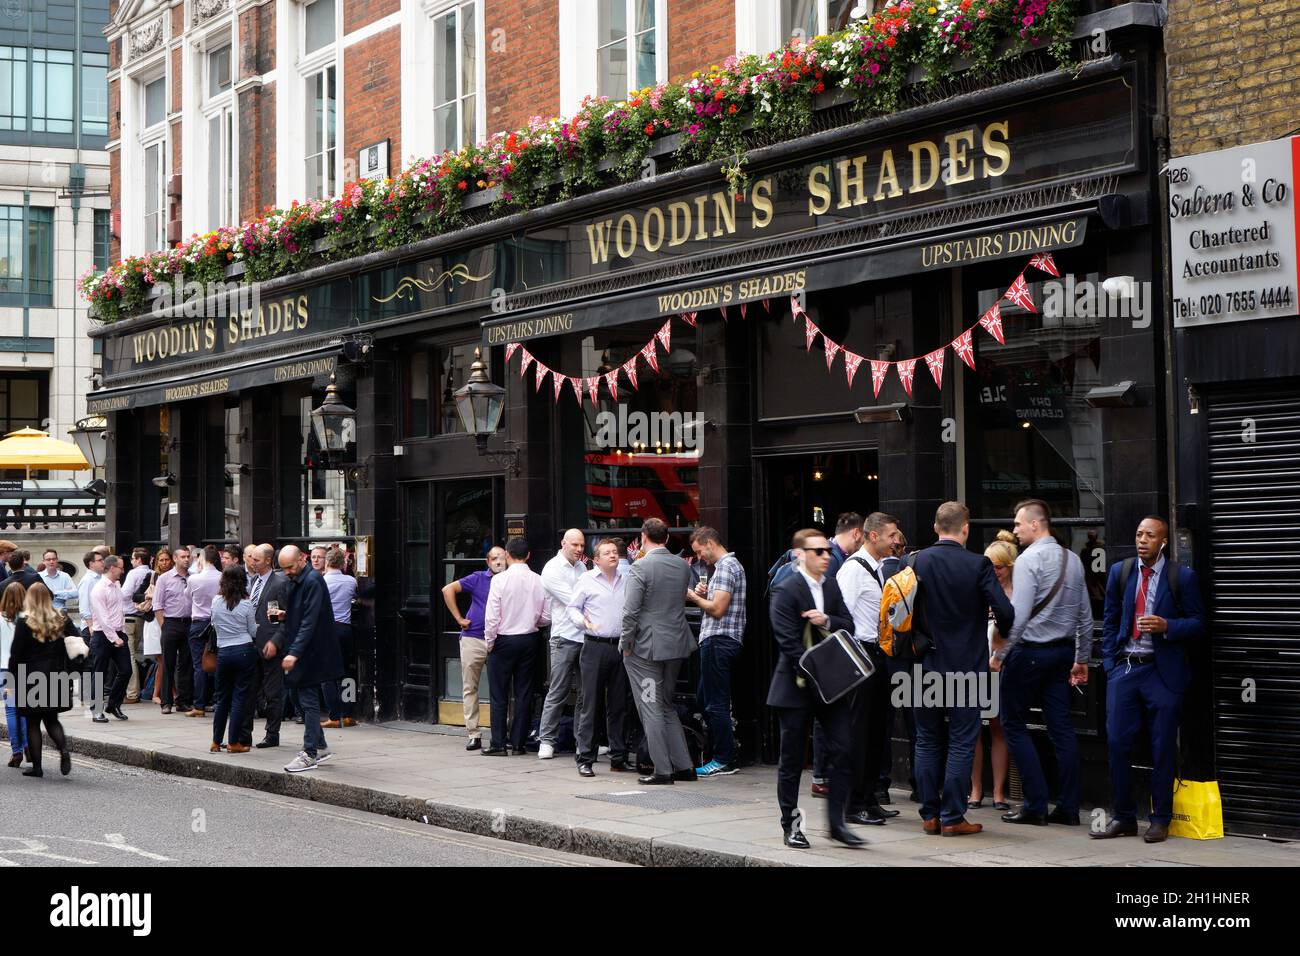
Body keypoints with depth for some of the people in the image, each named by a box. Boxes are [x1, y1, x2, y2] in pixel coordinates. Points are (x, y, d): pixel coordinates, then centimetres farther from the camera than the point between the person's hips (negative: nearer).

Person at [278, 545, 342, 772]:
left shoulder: (313, 581, -17)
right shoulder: (298, 581, 14)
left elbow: (310, 620, -23)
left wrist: (294, 653, -27)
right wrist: (286, 615, 4)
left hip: (311, 650, -10)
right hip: (303, 652, 10)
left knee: (308, 700, -7)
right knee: (307, 699, 14)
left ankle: (310, 754, -3)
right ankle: (320, 747, 24)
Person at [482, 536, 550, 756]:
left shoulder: (500, 579, -13)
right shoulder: (539, 581, -3)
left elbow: (492, 616, -13)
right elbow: (547, 617, 1)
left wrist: (489, 642, -1)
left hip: (504, 640, -3)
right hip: (529, 640, 3)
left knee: (499, 695, 4)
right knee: (524, 694, 9)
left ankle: (498, 744, 3)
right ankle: (518, 742, 12)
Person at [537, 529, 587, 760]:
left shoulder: (581, 567, 15)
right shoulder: (552, 570, -6)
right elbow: (572, 600, -12)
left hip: (586, 635, 6)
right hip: (565, 637, -6)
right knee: (557, 692, -5)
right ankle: (546, 740, 2)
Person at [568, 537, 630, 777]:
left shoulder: (626, 580, 12)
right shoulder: (587, 579, 0)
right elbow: (572, 608, 3)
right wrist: (583, 621, -16)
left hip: (620, 647, 4)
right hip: (595, 647, -4)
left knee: (619, 705, 8)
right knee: (589, 704, -5)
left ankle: (618, 758, 15)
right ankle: (585, 759, -2)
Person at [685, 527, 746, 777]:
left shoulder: (726, 566, -13)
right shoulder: (728, 565, 20)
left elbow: (717, 609, -20)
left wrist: (694, 597, -5)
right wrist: (704, 594, 6)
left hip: (718, 640, -11)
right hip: (716, 640, 11)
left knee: (716, 703, -6)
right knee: (704, 700, 15)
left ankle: (724, 761, -2)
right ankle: (724, 755, 17)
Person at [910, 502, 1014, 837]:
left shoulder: (917, 562, -3)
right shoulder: (978, 565, -10)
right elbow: (1005, 612, -15)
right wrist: (1003, 635, 7)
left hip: (926, 666, 3)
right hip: (966, 667, -3)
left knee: (928, 740, 12)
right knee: (961, 743, 4)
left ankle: (930, 815, 14)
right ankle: (952, 818, 3)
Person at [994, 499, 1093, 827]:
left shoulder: (1028, 560, -13)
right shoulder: (1073, 560, 10)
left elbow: (1018, 615, -19)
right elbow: (1085, 616, 14)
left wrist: (999, 654, -11)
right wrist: (1081, 660, 20)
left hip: (1029, 651, -7)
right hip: (1063, 651, 7)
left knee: (1014, 724, 3)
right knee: (1061, 727, 7)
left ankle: (1035, 806, -1)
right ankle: (1068, 808, 7)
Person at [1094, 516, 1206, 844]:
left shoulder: (1182, 577, -1)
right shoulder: (1119, 572, 9)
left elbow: (1198, 623, 1)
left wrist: (1166, 626, -16)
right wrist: (1110, 662, 6)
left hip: (1163, 672, -3)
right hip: (1124, 669, 3)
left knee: (1163, 749, 1)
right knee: (1117, 743, 0)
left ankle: (1160, 820, 12)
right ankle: (1123, 817, 11)